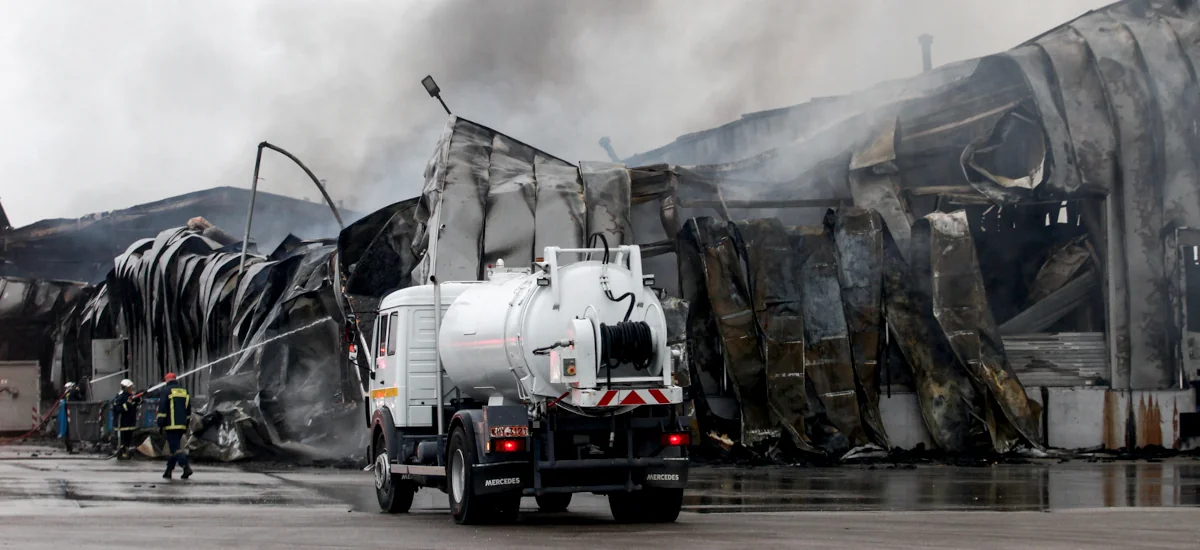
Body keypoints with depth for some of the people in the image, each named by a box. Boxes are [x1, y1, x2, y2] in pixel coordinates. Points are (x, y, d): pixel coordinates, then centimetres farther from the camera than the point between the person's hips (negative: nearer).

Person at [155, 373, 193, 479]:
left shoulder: (166, 391, -5)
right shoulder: (184, 391, 15)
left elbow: (162, 410, -10)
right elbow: (188, 410, 19)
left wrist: (160, 425, -6)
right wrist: (186, 425, 24)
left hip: (171, 425, -7)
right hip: (182, 425, 7)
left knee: (175, 448, -9)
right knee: (174, 447, 14)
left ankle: (186, 467, -24)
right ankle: (168, 471, 16)